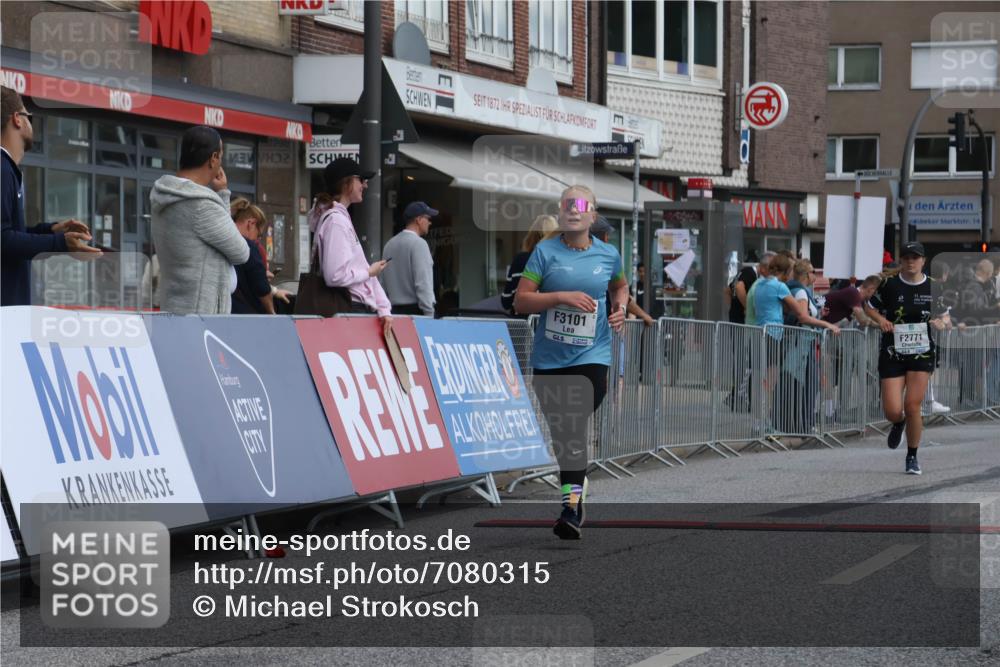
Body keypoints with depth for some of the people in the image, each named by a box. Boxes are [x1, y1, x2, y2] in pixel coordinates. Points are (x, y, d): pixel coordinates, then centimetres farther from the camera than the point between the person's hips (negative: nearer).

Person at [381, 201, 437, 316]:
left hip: (395, 310, 8)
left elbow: (384, 283, 17)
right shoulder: (418, 243, -9)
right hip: (415, 311, -8)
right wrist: (429, 315, -15)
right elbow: (423, 283, -16)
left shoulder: (389, 244, 14)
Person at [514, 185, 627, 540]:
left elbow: (620, 286, 28)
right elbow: (521, 301, -6)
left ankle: (572, 508, -18)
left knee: (575, 427, -16)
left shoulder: (609, 255, 5)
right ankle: (575, 486, 31)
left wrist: (620, 307, 7)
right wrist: (562, 297, -18)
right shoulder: (545, 252, -1)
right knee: (558, 430, 9)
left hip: (592, 355, -1)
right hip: (549, 358, 1)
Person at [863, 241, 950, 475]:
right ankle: (898, 424, 34)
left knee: (913, 407, -8)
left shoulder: (934, 287, 1)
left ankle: (912, 457, 12)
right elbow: (869, 307, 11)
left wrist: (942, 322, -10)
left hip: (922, 353, 0)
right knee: (893, 411, -6)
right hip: (892, 353, 0)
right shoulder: (889, 285, -2)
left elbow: (944, 315, 13)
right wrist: (880, 319, -9)